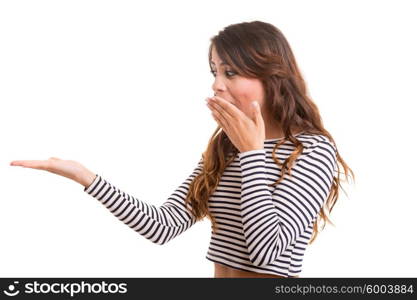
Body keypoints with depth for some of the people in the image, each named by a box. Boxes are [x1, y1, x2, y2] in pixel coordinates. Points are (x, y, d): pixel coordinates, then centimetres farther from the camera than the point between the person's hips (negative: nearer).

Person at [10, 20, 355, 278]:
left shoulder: (313, 150, -13)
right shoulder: (221, 147, 4)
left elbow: (268, 250, -21)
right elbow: (164, 227, -5)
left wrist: (251, 151, -17)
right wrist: (84, 176, -13)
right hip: (219, 274, 5)